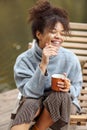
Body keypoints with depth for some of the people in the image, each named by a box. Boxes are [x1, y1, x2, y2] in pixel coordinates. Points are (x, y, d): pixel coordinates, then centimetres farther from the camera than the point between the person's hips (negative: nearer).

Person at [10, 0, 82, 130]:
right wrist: (43, 65, -30)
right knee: (30, 103, -36)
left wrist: (69, 89, -24)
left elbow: (77, 88, 2)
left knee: (61, 96, -33)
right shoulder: (24, 59, -13)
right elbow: (29, 93, -20)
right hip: (35, 103, -1)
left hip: (64, 105, 2)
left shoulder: (70, 59, -11)